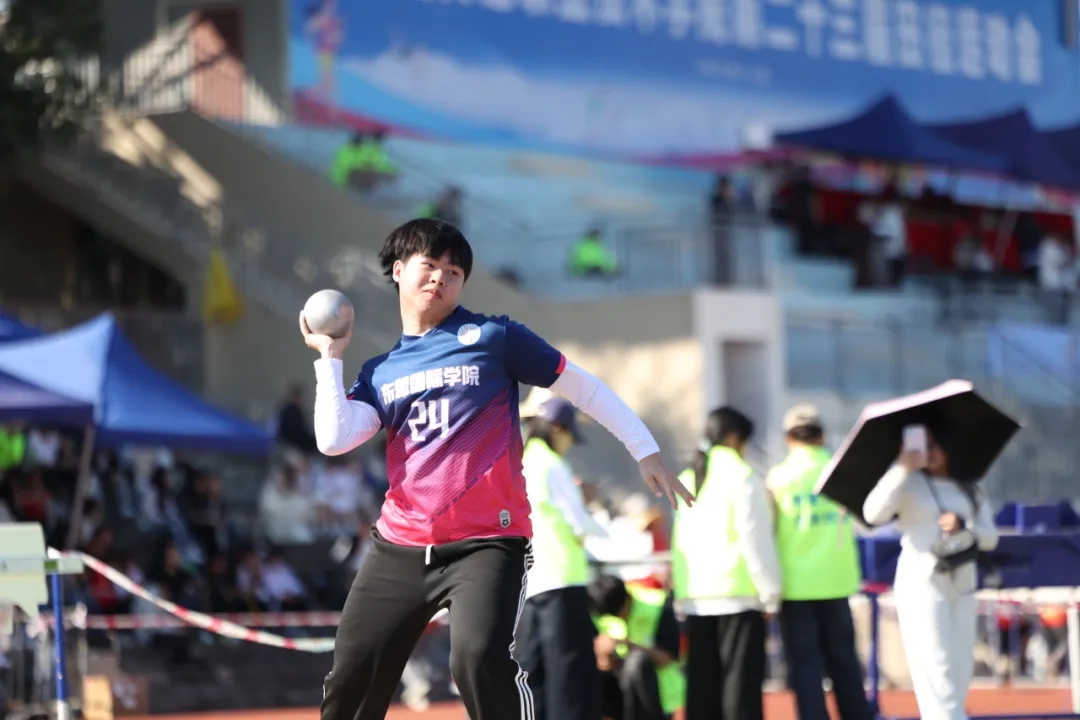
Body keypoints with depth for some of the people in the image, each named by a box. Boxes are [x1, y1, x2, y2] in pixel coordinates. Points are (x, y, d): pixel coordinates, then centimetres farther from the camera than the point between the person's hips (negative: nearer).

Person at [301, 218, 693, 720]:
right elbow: (334, 440, -2)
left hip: (487, 542, -5)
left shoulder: (493, 338, 3)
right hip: (399, 547, 5)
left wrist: (646, 452, 4)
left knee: (480, 658, -28)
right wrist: (330, 357, 4)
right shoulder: (380, 373, 13)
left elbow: (582, 387, 6)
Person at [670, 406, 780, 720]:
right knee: (741, 682, -5)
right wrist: (770, 592, -4)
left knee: (702, 686, 5)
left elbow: (679, 542, 14)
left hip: (696, 598, 6)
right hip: (738, 595, -6)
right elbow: (756, 540, -9)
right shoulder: (742, 477, -6)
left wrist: (681, 594, 15)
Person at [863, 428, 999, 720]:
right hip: (921, 583, -5)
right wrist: (902, 469, -23)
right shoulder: (909, 483, -4)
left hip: (962, 585, 5)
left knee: (960, 671, 5)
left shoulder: (970, 490, 11)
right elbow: (874, 513, -20)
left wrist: (965, 528, -13)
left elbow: (990, 538, 7)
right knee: (938, 673, -10)